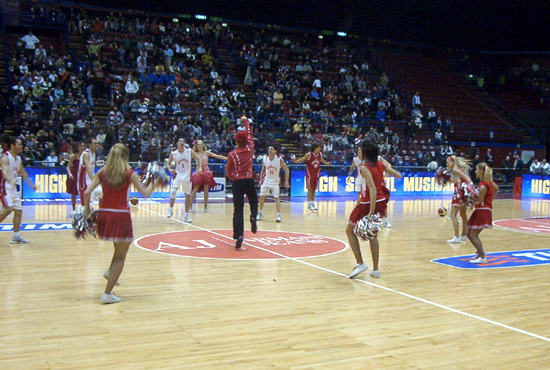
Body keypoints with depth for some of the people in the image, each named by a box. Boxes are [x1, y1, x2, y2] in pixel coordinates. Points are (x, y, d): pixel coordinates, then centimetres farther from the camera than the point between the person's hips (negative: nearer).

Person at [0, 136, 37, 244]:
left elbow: (22, 172, 24)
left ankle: (16, 236, 15)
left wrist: (31, 184, 26)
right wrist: (11, 181, -50)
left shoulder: (18, 158, 10)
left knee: (18, 211, 8)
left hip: (13, 188, 9)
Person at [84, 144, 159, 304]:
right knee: (120, 257, 6)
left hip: (103, 215, 5)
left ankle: (110, 271, 16)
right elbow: (145, 193, -3)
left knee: (119, 248, 33)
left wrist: (88, 210, 10)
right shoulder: (129, 173, -4)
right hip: (121, 216, -4)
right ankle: (107, 294, 4)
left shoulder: (103, 172, 6)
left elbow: (87, 192, -2)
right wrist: (153, 183, 14)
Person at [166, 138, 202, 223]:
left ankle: (186, 215, 19)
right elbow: (168, 163, 4)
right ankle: (171, 210, -5)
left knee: (188, 196, 7)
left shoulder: (189, 151, -7)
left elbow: (198, 159, 0)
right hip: (177, 175, -1)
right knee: (173, 191, -24)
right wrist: (170, 169, -17)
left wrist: (200, 168, -16)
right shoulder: (173, 153, -6)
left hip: (187, 176, 2)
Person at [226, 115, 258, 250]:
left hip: (237, 183, -2)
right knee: (254, 202, 25)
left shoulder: (232, 154, -5)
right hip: (249, 181, 2)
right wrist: (246, 121, 32)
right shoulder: (250, 148, 1)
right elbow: (250, 134, 18)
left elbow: (228, 172, 2)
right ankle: (253, 216, -8)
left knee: (238, 209, -1)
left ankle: (239, 235, -12)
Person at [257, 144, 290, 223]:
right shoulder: (265, 159, -6)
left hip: (275, 182, -3)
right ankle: (260, 213, 22)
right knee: (262, 197, 4)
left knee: (277, 198, -6)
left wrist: (286, 181, -10)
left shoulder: (280, 159, -15)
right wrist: (260, 180, 7)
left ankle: (279, 215, 0)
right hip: (266, 181, 3)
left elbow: (286, 170, -7)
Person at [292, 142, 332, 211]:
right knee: (310, 189, -1)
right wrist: (296, 161, -23)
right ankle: (309, 204, 6)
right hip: (310, 174, -5)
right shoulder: (309, 154, -17)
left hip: (316, 174, 5)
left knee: (314, 189, 10)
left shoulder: (320, 154, -3)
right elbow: (302, 160, -7)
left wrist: (326, 163, 19)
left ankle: (313, 203, 19)